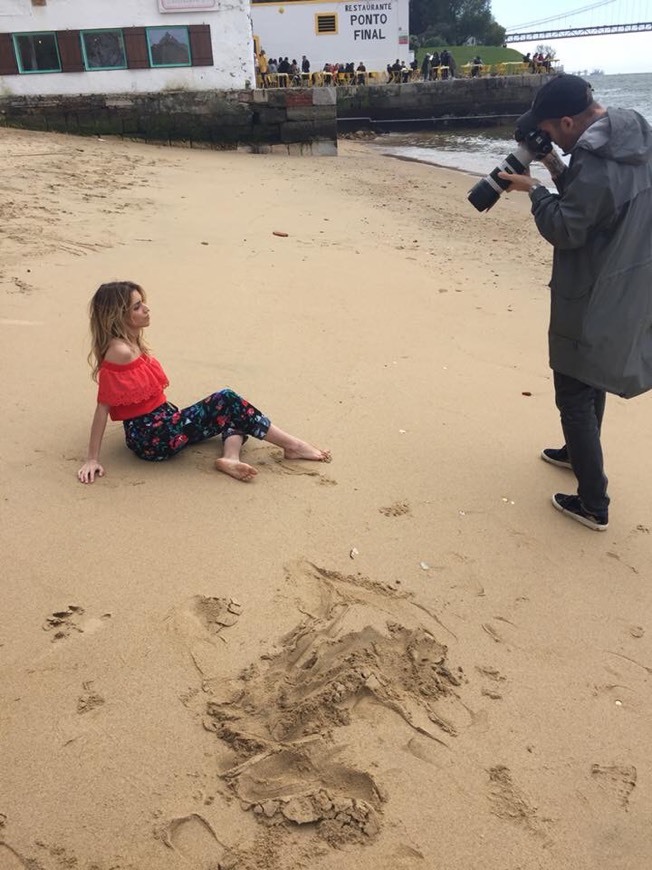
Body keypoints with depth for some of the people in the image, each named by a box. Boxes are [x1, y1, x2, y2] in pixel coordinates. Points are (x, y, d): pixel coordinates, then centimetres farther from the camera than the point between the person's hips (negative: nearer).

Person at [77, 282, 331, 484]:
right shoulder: (120, 351, -19)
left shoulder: (131, 344, 9)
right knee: (225, 401, -16)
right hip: (152, 439, -10)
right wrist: (92, 460, -16)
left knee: (234, 411, 10)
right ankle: (292, 445, -7)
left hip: (162, 425, 10)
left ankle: (230, 457, -18)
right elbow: (102, 408, -18)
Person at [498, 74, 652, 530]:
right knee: (591, 376, 26)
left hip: (591, 300, -9)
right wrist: (558, 172, 0)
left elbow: (565, 230, -20)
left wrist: (535, 190, -7)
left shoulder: (595, 164, -26)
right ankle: (579, 452, 47)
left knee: (575, 394, 0)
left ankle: (593, 503, 6)